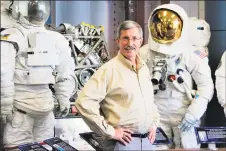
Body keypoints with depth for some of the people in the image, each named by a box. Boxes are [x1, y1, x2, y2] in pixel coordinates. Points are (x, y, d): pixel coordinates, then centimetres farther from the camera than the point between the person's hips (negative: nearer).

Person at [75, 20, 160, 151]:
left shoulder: (144, 68, 9)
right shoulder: (109, 69, -14)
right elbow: (84, 102, -21)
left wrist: (154, 124, 10)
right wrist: (109, 131, -17)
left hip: (147, 140, 7)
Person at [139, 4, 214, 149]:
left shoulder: (191, 54, -7)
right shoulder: (144, 53, -2)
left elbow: (206, 85, -4)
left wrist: (193, 114, -10)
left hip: (185, 116, -1)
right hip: (156, 116, 2)